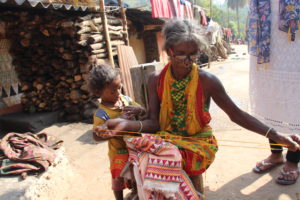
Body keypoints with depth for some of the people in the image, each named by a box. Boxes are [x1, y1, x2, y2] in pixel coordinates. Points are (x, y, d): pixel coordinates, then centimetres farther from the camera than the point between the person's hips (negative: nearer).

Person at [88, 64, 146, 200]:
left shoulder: (125, 99, -9)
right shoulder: (102, 113, -26)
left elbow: (143, 112, -1)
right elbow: (97, 136, -27)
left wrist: (136, 110, -24)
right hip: (119, 152, -6)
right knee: (119, 179, 13)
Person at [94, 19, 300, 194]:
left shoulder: (207, 80, -13)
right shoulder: (156, 80, -6)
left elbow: (236, 114, -7)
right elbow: (153, 122, -10)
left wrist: (275, 135, -16)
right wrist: (126, 124, -30)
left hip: (198, 141, -2)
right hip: (167, 138, 3)